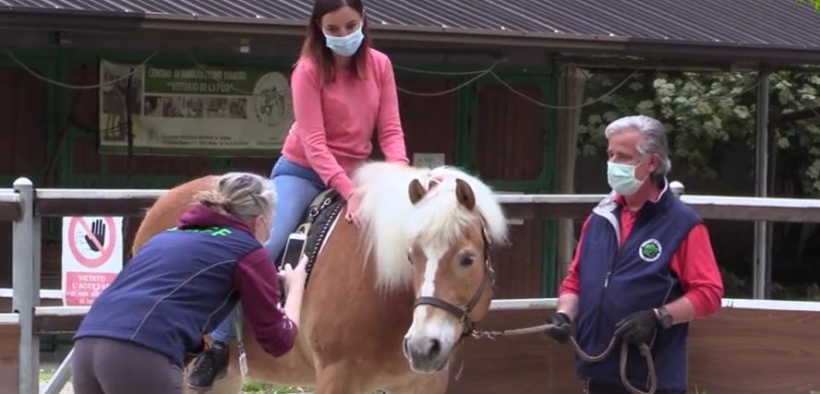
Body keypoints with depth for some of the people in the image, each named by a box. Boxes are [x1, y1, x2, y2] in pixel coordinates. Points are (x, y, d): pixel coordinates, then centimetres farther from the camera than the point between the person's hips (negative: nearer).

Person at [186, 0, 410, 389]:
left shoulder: (380, 66, 0)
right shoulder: (309, 70, -12)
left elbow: (390, 129, -4)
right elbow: (313, 142, -19)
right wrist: (348, 193, -32)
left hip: (356, 175, 5)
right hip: (303, 171, -5)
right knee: (264, 247, -23)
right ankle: (219, 345, -19)